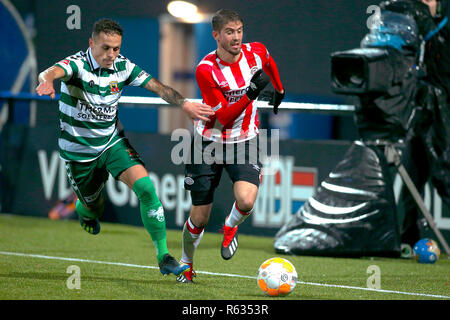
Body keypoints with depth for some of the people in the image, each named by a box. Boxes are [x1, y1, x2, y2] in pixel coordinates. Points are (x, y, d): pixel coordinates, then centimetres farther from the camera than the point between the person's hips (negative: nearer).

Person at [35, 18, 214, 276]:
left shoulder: (123, 67, -8)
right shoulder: (78, 64, -23)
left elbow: (157, 87, -9)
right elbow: (54, 71, -44)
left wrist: (184, 103, -27)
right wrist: (47, 81, -69)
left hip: (113, 142, 3)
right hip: (79, 151, -3)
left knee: (145, 186, -20)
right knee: (93, 206, 13)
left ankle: (163, 256, -14)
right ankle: (84, 209, 55)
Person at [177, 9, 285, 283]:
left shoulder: (256, 53, -9)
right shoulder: (206, 70, -20)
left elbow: (269, 63, 19)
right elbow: (224, 117, -23)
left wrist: (279, 90, 33)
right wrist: (251, 93, -35)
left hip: (244, 142, 2)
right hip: (209, 143, -2)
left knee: (246, 201, -25)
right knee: (199, 218, 2)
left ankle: (230, 227, 11)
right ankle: (186, 265, 32)